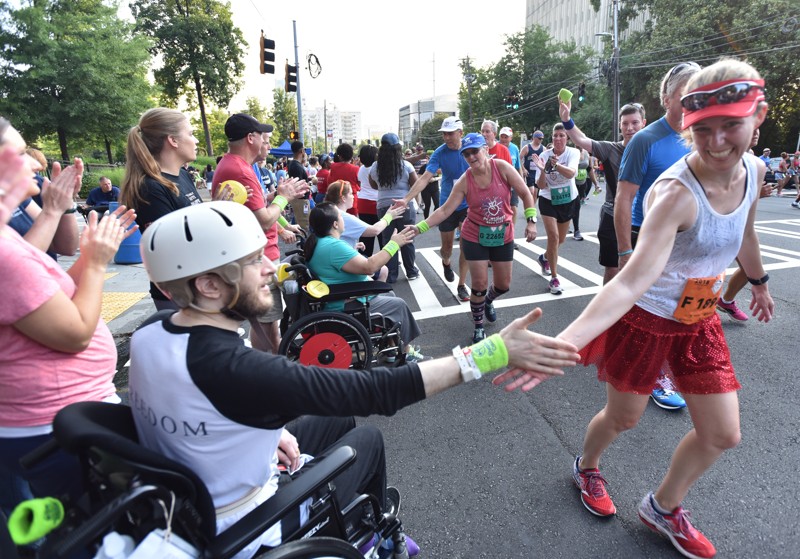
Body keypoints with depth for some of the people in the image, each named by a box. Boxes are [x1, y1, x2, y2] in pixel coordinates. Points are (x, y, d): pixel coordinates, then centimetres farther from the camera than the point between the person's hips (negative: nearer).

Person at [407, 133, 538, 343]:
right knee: (480, 284, -3)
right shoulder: (464, 182, -13)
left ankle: (488, 302, 48)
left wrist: (531, 221, -15)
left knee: (503, 285, 12)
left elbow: (525, 194, -7)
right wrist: (420, 227, -22)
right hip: (475, 237, -1)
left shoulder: (502, 168, -13)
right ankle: (478, 326, 21)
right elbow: (445, 210, -12)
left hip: (503, 236, 2)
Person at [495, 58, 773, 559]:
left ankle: (663, 507, 38)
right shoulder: (675, 193, -31)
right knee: (623, 418, 13)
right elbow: (632, 281, -44)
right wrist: (562, 343, -58)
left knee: (723, 434, 12)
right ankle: (586, 468, 48)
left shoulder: (753, 171, -7)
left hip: (701, 320, 7)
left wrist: (759, 281, 32)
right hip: (645, 319, -6)